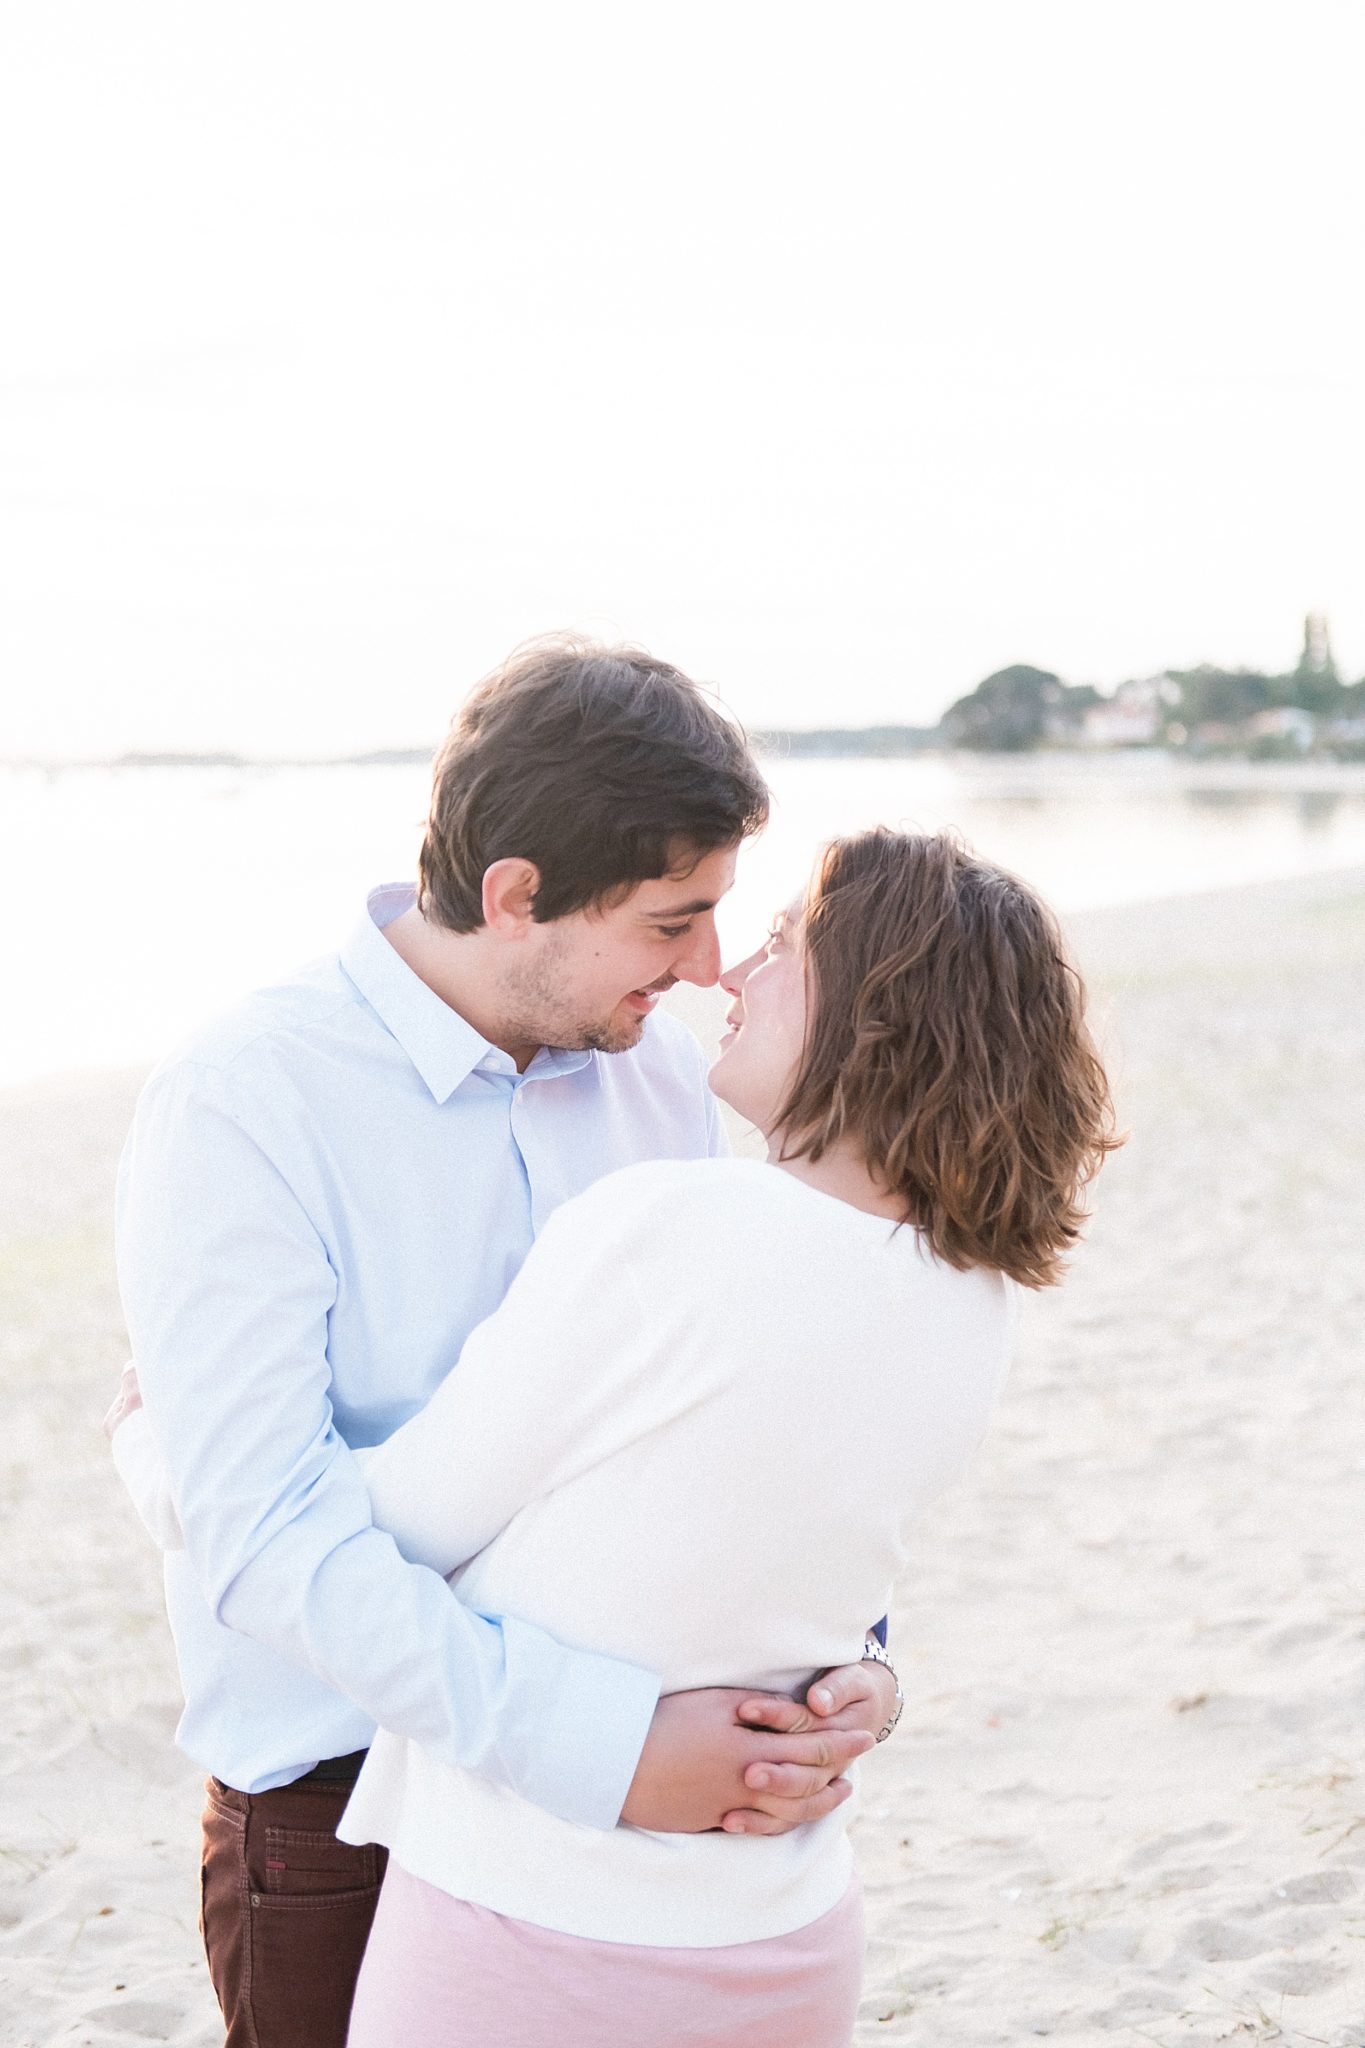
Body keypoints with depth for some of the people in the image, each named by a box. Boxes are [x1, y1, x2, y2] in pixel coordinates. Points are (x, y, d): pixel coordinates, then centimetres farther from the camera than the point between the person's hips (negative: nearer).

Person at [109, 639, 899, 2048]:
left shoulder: (657, 1067, 2)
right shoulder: (240, 1108, -18)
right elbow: (261, 1533, -25)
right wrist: (600, 1739, -30)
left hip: (616, 1789, 6)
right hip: (343, 1816, -5)